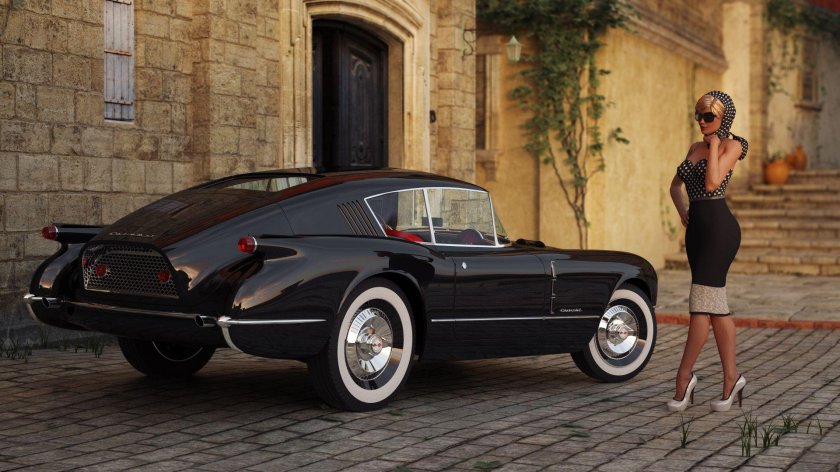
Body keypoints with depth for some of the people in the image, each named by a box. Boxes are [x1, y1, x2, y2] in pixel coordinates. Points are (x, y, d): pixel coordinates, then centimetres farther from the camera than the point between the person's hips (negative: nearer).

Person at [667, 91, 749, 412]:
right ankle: (731, 378, 12)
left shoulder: (731, 145, -4)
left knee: (700, 305, -8)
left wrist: (714, 145, -10)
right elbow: (675, 184, 29)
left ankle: (684, 376, -1)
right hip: (697, 229, 8)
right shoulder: (695, 148, 16)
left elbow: (712, 183, -19)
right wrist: (682, 212, 14)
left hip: (720, 228, -8)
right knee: (716, 306, 8)